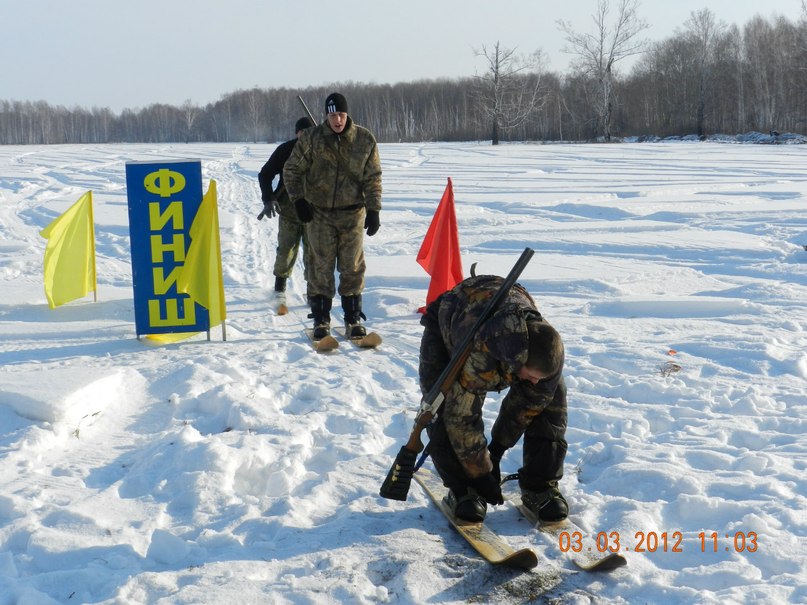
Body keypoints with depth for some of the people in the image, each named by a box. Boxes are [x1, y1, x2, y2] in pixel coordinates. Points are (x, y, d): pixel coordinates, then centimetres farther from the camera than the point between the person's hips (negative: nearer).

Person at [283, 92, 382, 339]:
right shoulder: (310, 139, -5)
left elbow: (373, 178, 1)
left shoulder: (365, 140, -3)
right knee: (321, 266, 2)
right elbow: (292, 171, 4)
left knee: (352, 267, 4)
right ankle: (321, 319, 12)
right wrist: (299, 200, -6)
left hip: (353, 213, 1)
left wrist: (373, 210, -5)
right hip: (320, 213, 0)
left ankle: (353, 319, 14)